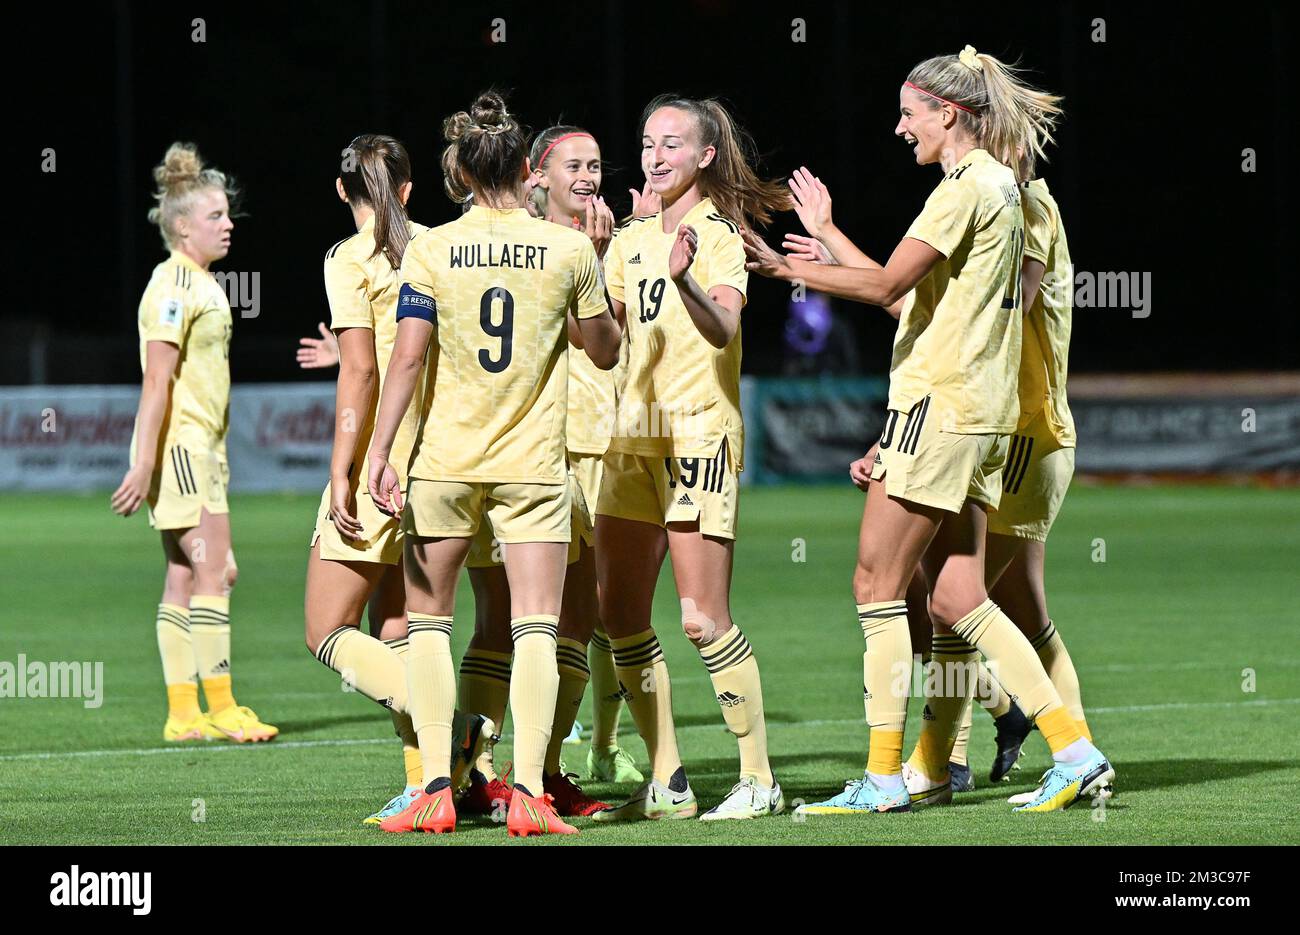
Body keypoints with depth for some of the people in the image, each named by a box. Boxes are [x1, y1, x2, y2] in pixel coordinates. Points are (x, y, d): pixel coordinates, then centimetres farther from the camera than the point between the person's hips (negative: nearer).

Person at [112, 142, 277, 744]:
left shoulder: (204, 284, 16)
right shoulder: (173, 286, -13)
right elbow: (156, 382, -18)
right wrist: (145, 464, -21)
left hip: (202, 445, 10)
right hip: (178, 445, -10)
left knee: (186, 577, 8)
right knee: (210, 571, -10)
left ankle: (182, 714, 9)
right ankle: (220, 709, -9)